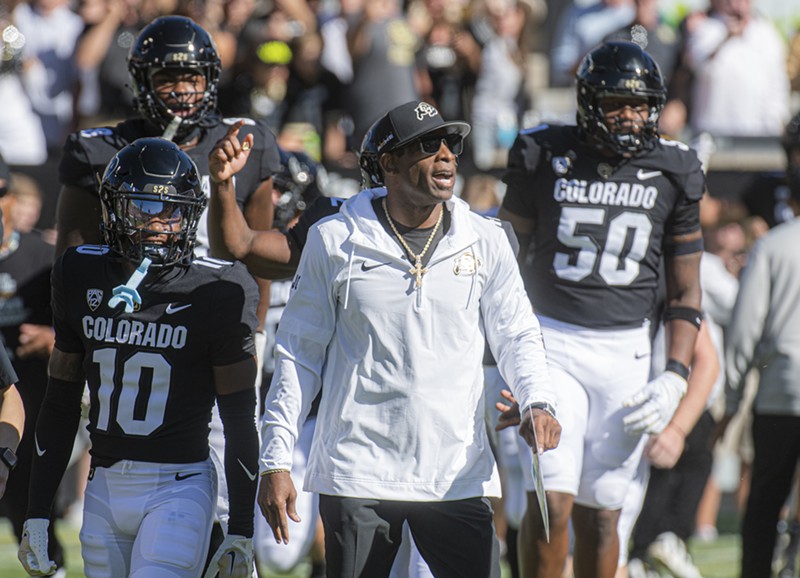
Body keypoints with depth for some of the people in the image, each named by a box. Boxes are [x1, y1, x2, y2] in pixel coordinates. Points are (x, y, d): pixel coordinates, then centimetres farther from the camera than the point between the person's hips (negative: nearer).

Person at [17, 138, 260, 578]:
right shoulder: (81, 277, 5)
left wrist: (241, 530, -4)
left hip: (179, 487, -5)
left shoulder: (215, 292, -7)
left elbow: (239, 420, -3)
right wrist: (37, 515, 11)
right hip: (105, 487, 5)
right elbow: (61, 401, 13)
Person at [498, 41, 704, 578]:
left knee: (600, 512, 5)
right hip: (551, 342, -2)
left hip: (625, 351, 2)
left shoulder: (671, 173, 3)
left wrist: (675, 378, -3)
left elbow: (686, 293, 8)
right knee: (553, 502, -13)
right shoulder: (545, 157, -2)